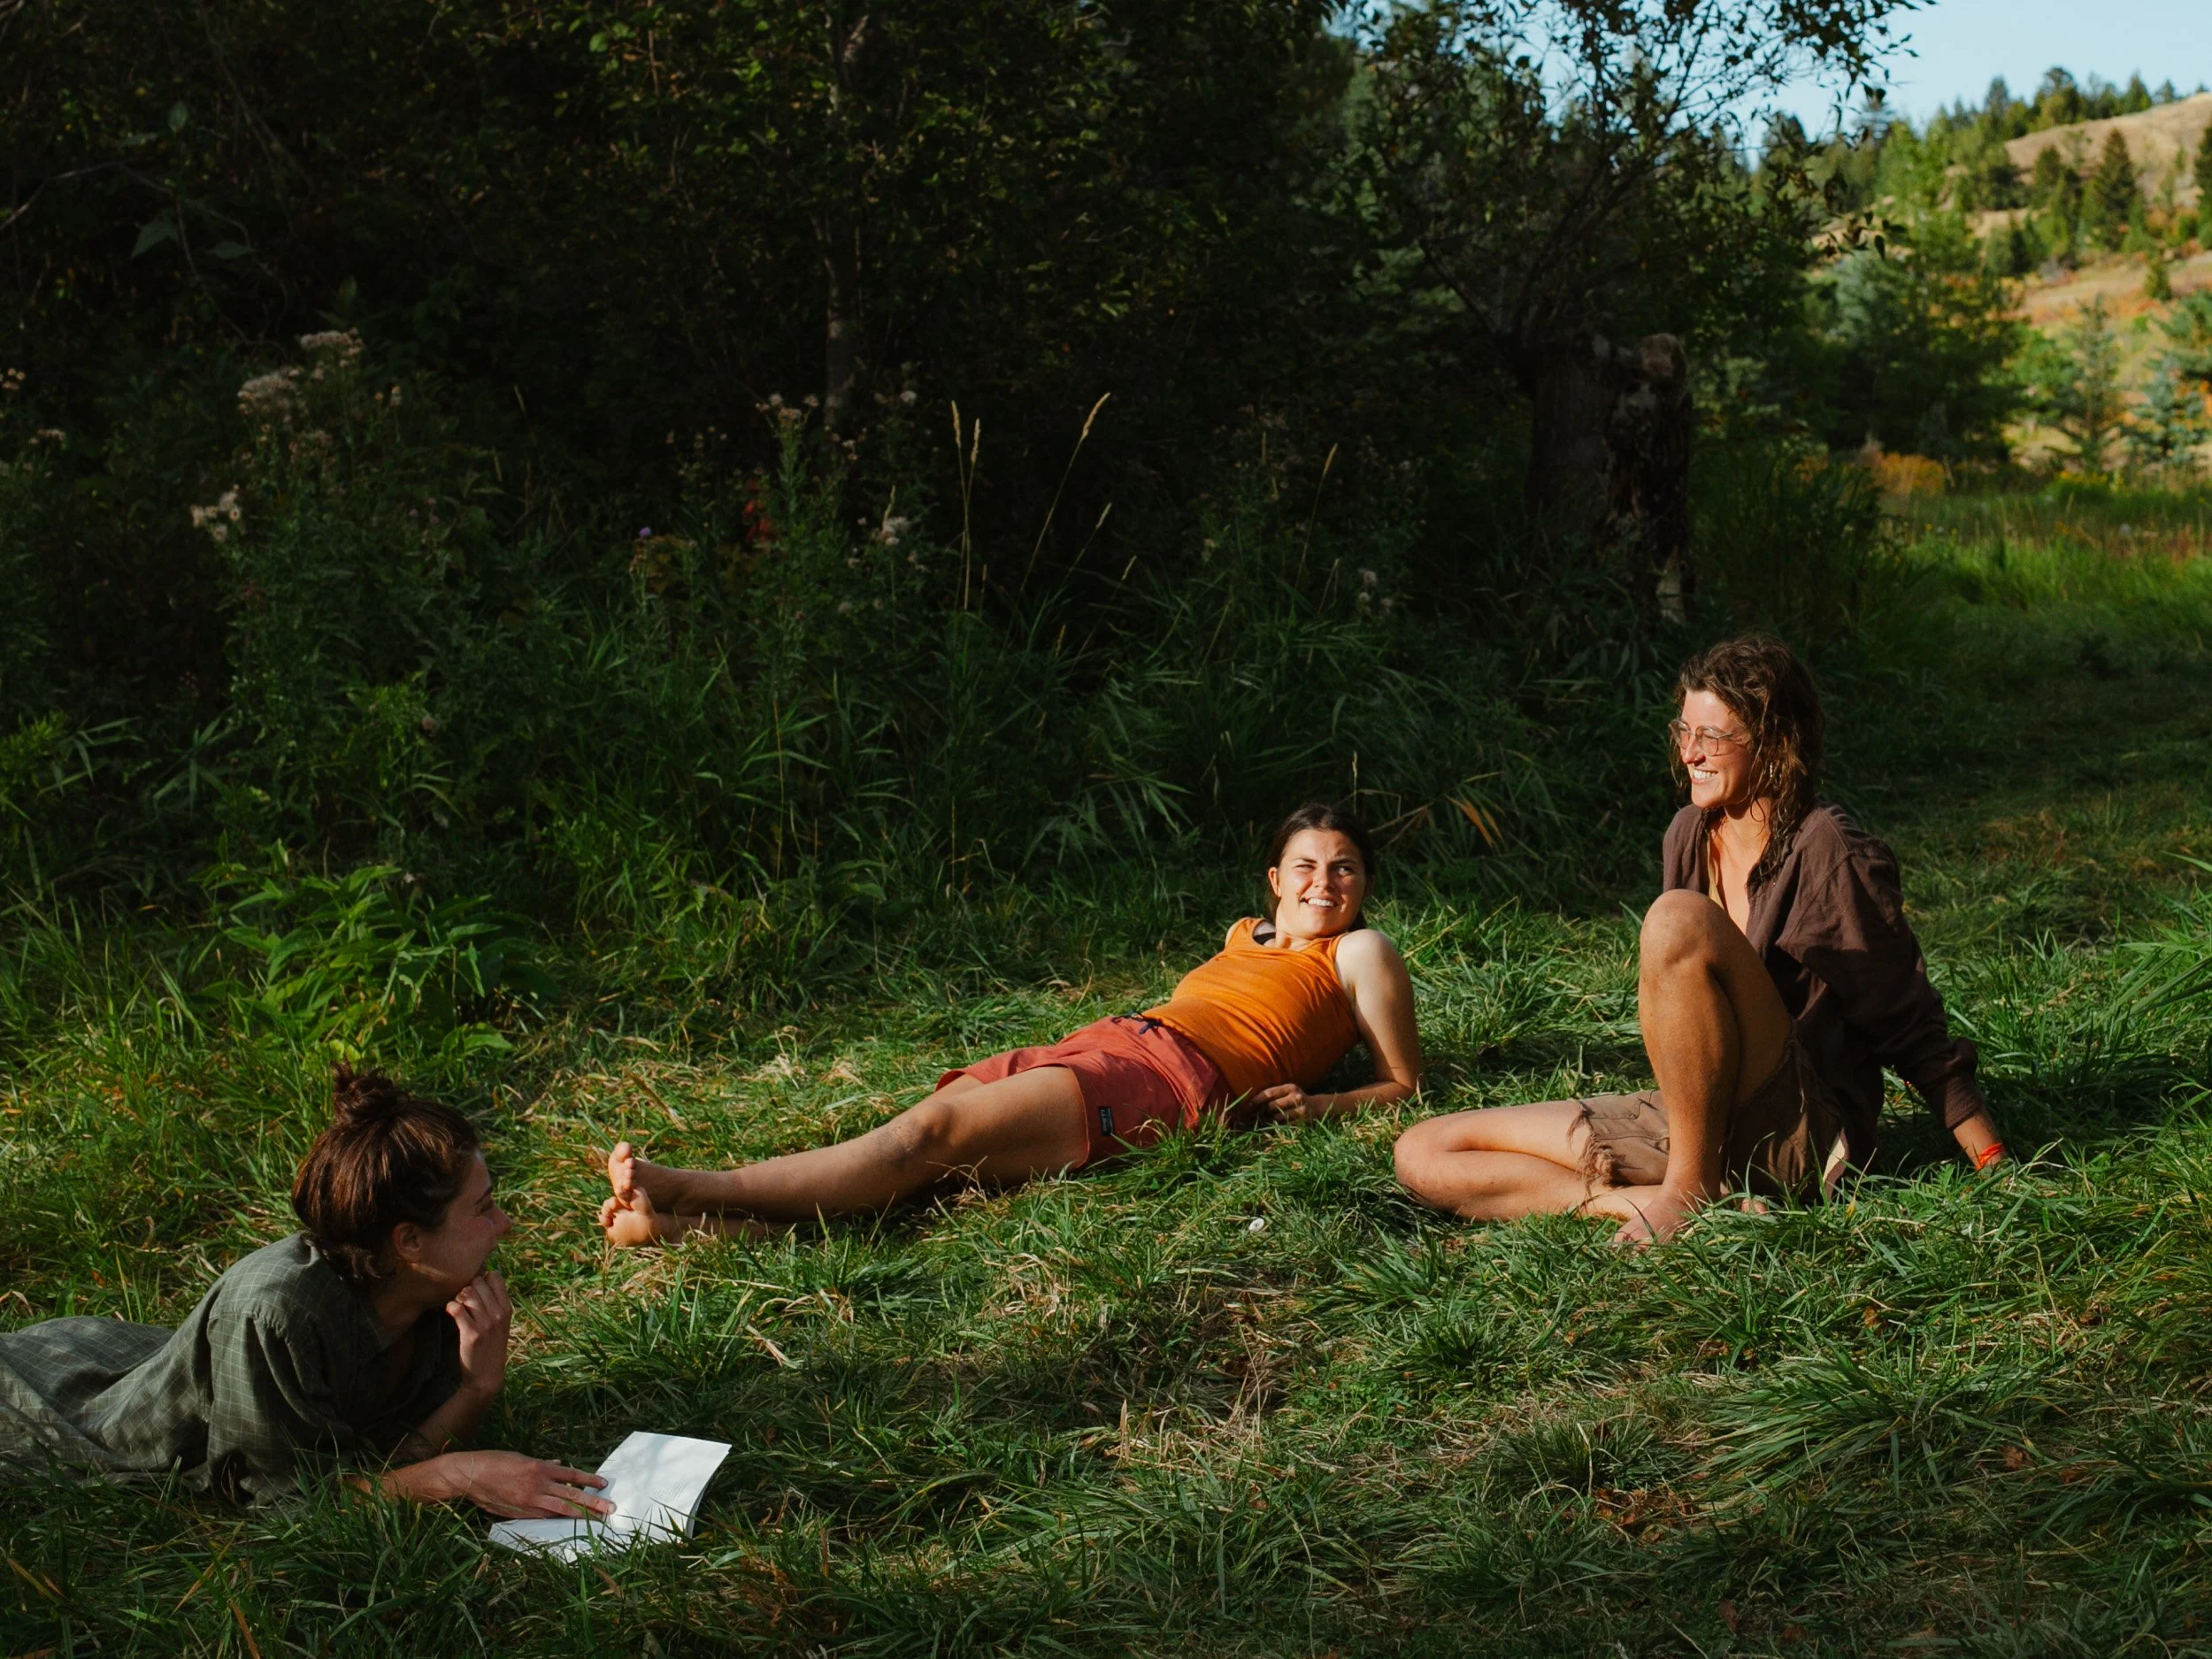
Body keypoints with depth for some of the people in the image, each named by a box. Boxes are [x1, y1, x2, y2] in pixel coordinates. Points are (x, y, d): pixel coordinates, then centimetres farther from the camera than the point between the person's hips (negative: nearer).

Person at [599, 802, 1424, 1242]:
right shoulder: (1247, 937, 35)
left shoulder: (1361, 954, 16)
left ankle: (692, 1190, -38)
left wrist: (1320, 1104, -6)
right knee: (920, 1131, -21)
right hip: (1108, 1040, 7)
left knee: (933, 1132, -26)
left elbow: (1402, 1084, 11)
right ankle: (688, 1224, -38)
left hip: (1175, 1074, -7)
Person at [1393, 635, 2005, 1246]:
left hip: (1802, 1140, -7)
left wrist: (1996, 1167, -14)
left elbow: (1914, 1033, -8)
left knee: (1678, 919, -31)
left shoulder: (1829, 856, -12)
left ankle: (1689, 1189, -20)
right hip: (1689, 1117, 7)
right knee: (1423, 1156, -5)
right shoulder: (1690, 835, 8)